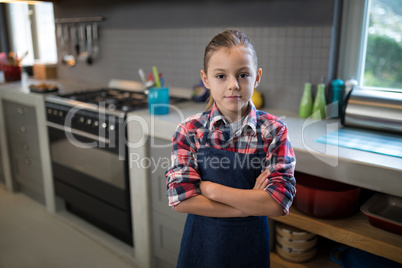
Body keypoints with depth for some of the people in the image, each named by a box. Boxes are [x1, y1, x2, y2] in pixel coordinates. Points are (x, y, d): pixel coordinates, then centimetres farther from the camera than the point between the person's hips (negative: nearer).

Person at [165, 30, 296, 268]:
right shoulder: (190, 130, -11)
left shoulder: (273, 131, -12)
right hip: (202, 243, 0)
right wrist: (252, 203, -19)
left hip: (250, 247, 0)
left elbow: (279, 203, -19)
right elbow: (181, 199, -17)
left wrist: (210, 188, -20)